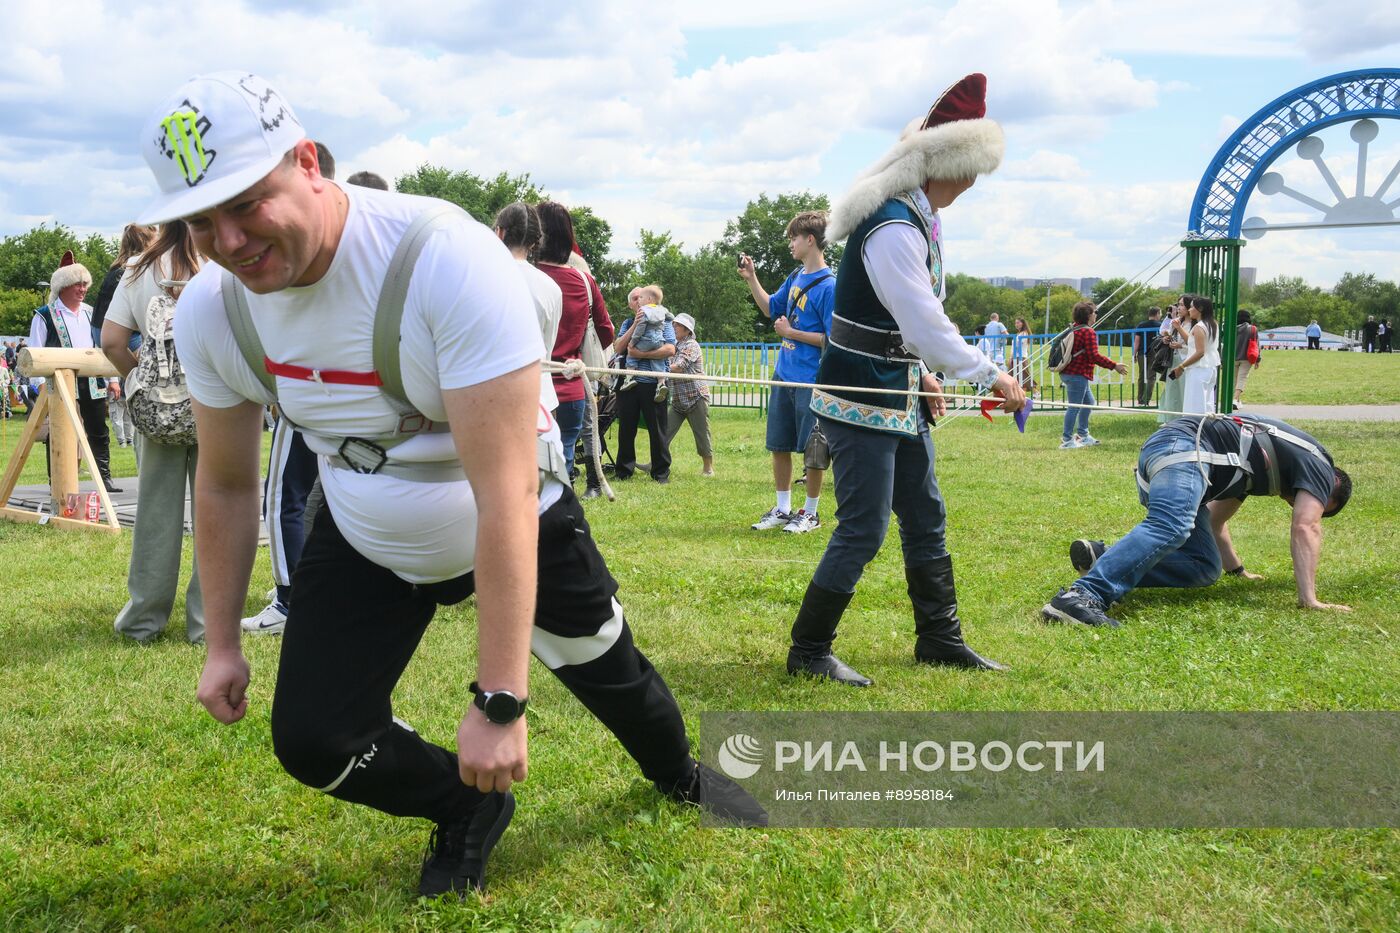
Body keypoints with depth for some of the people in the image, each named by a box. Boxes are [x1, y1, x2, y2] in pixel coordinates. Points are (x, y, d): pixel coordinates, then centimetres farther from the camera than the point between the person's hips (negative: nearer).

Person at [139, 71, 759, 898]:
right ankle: (469, 808, 25)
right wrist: (223, 642, 6)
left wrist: (500, 700, -37)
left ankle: (681, 775, 50)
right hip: (366, 544, 4)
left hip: (519, 527, -3)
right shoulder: (213, 311, -18)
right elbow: (226, 486, 0)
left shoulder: (447, 260, -37)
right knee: (313, 742, -7)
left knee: (608, 670, 14)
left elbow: (504, 492, -38)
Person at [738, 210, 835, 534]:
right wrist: (751, 279, 13)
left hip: (811, 381, -8)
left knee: (813, 449, 4)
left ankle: (811, 512, 16)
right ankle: (782, 509, 24)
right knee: (778, 446, 13)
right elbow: (770, 308, 24)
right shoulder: (795, 277, 9)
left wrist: (792, 333, -13)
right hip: (783, 375, 8)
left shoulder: (829, 285, -15)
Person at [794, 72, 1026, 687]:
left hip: (897, 395, 10)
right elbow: (924, 320, -25)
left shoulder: (915, 215, 9)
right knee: (863, 530, -6)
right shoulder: (894, 228, -23)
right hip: (862, 399, -10)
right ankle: (808, 650, 6)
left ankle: (939, 637, 28)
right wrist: (990, 377, -19)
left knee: (926, 518, 16)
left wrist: (922, 373, 16)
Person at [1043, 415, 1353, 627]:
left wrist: (1237, 570, 51)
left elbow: (1214, 519, 42)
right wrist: (1309, 599, -8)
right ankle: (1082, 595, -55)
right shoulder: (1319, 465, 12)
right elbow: (1306, 528, -4)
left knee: (1206, 569, 5)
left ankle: (1103, 558, -8)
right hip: (1183, 445, -9)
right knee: (1170, 528, -34)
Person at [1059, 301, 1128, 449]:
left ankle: (1082, 435, 27)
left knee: (1088, 402, 21)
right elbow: (1094, 356, -21)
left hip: (1069, 372, 11)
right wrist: (1114, 366, -16)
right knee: (1074, 406, -7)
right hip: (1077, 374, -11)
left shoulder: (1075, 329, 17)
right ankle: (1067, 440, -5)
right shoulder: (1088, 332, -15)